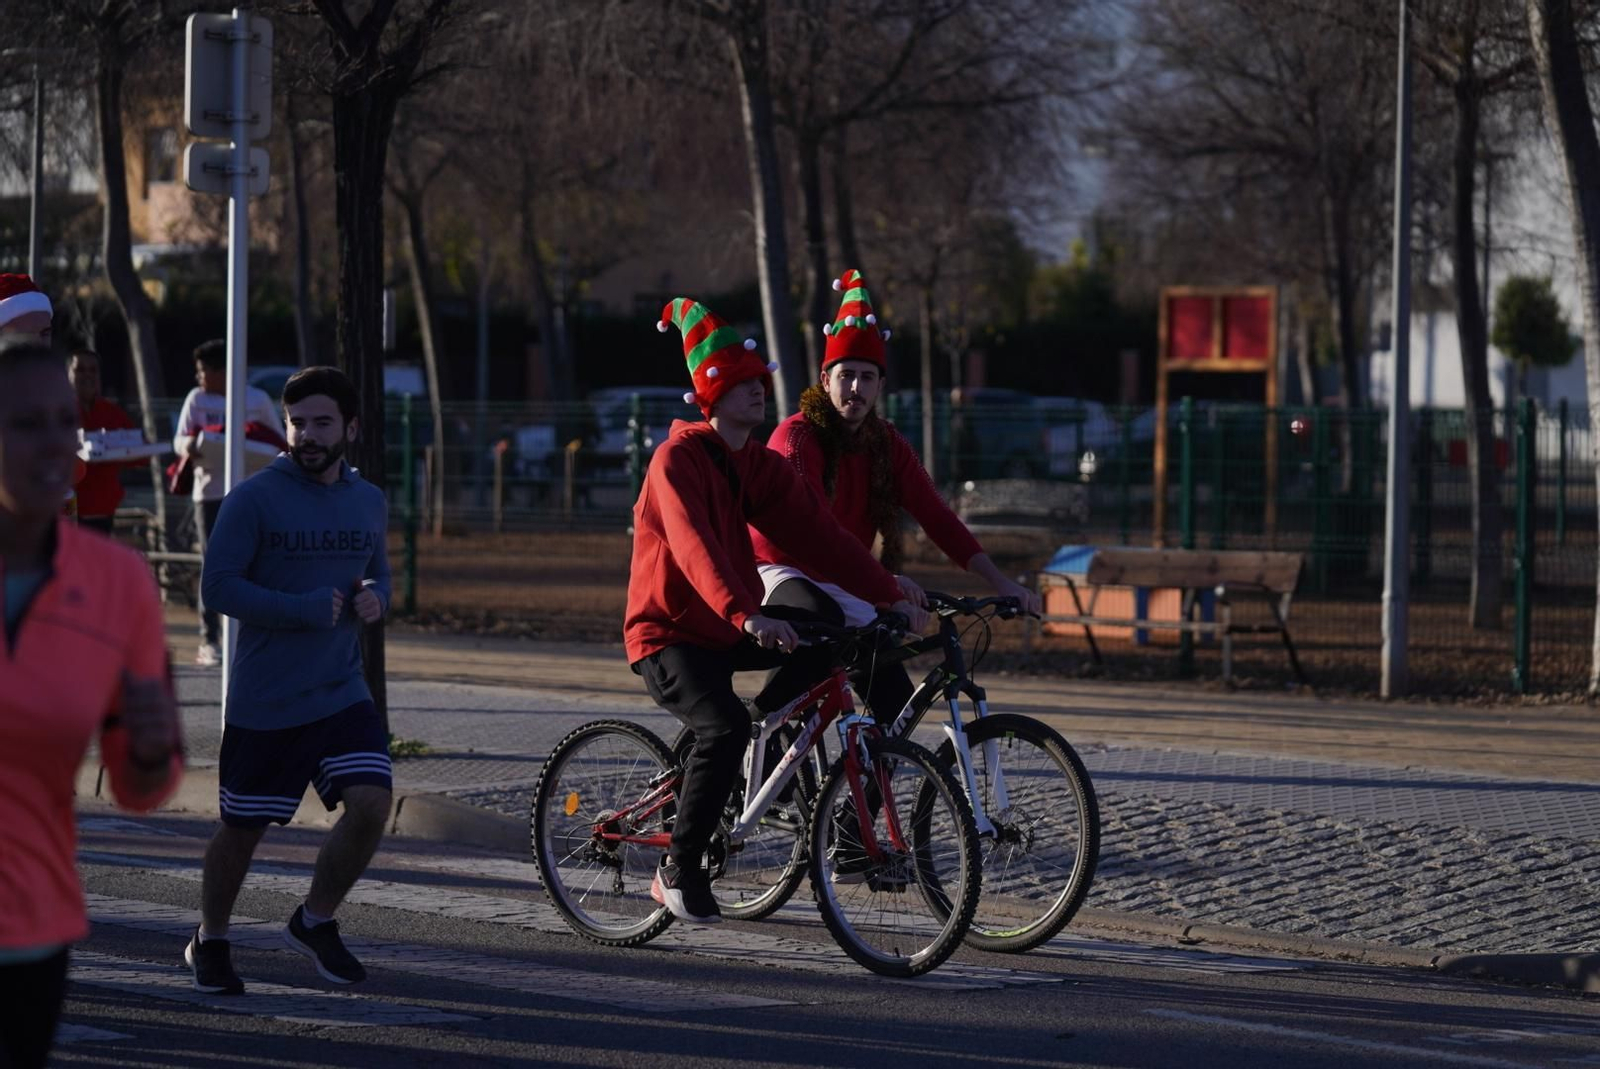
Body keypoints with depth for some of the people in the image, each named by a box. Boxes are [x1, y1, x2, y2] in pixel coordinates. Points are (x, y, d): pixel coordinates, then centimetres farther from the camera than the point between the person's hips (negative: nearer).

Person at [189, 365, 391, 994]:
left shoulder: (369, 502, 7)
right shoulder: (254, 499, -10)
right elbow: (218, 587, -13)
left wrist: (375, 597, -1)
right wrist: (305, 610, -20)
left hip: (342, 693, 4)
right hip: (263, 700, -4)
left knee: (370, 804, -15)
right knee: (242, 828, 6)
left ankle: (315, 923, 8)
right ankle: (210, 942, 31)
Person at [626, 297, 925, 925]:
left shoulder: (761, 468, 7)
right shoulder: (678, 459, -15)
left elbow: (817, 535, 0)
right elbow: (695, 548, -31)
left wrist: (889, 596, -11)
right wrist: (747, 616, -46)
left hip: (729, 633, 7)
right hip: (668, 635, -7)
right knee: (724, 727, -32)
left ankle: (763, 720, 8)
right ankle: (679, 871, -19)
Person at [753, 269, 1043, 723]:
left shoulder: (887, 446, 3)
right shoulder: (798, 436, -18)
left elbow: (936, 516, -3)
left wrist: (999, 582, -14)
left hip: (840, 586, 6)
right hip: (780, 574, -6)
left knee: (897, 701, -5)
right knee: (822, 617, -40)